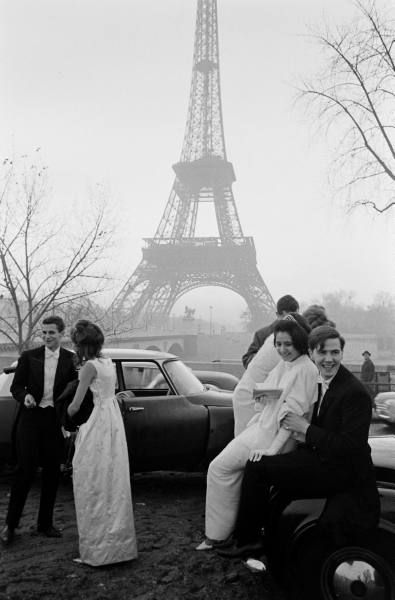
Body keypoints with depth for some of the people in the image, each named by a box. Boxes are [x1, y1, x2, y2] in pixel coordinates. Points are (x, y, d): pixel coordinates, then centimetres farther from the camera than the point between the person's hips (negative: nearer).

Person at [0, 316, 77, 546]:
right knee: (26, 470, -3)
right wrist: (25, 396, -16)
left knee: (52, 472, 8)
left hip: (56, 421, 2)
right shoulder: (29, 356, 1)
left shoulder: (71, 359, 2)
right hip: (31, 418, -1)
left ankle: (45, 522, 21)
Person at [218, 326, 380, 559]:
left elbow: (351, 446, -25)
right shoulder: (319, 382, 6)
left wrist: (307, 430, -20)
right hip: (322, 457, 9)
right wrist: (305, 435, -4)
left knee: (257, 467, -17)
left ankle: (247, 539, 0)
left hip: (342, 471, -9)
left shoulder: (355, 392, -20)